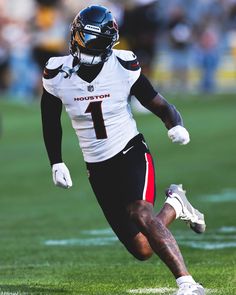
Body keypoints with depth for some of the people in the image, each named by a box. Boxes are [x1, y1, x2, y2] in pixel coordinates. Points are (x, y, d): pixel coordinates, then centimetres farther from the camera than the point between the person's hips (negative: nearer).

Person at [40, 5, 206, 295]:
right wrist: (56, 163, 7)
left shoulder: (124, 68, -12)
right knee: (143, 249, -2)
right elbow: (50, 121, 11)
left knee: (140, 214, -32)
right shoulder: (58, 75, -6)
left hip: (131, 153, -3)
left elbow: (161, 106, -5)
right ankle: (174, 205, 29)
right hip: (98, 169, 3)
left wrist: (176, 126, -26)